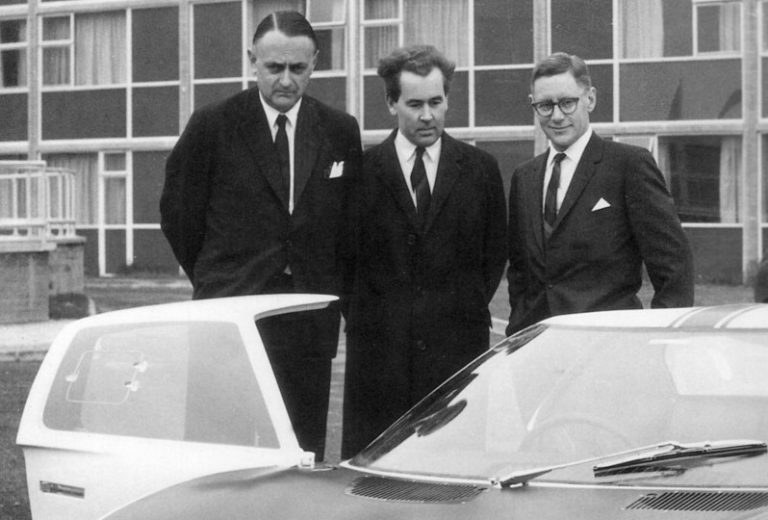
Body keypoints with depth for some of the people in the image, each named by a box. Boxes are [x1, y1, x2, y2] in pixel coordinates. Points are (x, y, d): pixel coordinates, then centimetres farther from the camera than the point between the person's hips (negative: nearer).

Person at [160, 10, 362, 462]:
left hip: (311, 323, 3)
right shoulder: (212, 128, -1)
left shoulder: (341, 133, 7)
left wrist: (342, 298, 10)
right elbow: (179, 216, 9)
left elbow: (351, 226, 13)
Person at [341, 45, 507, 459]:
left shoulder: (480, 169, 9)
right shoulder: (361, 169, 5)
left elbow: (495, 254, 14)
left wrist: (466, 311, 6)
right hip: (379, 350, 0)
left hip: (457, 347, 1)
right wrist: (366, 314, 2)